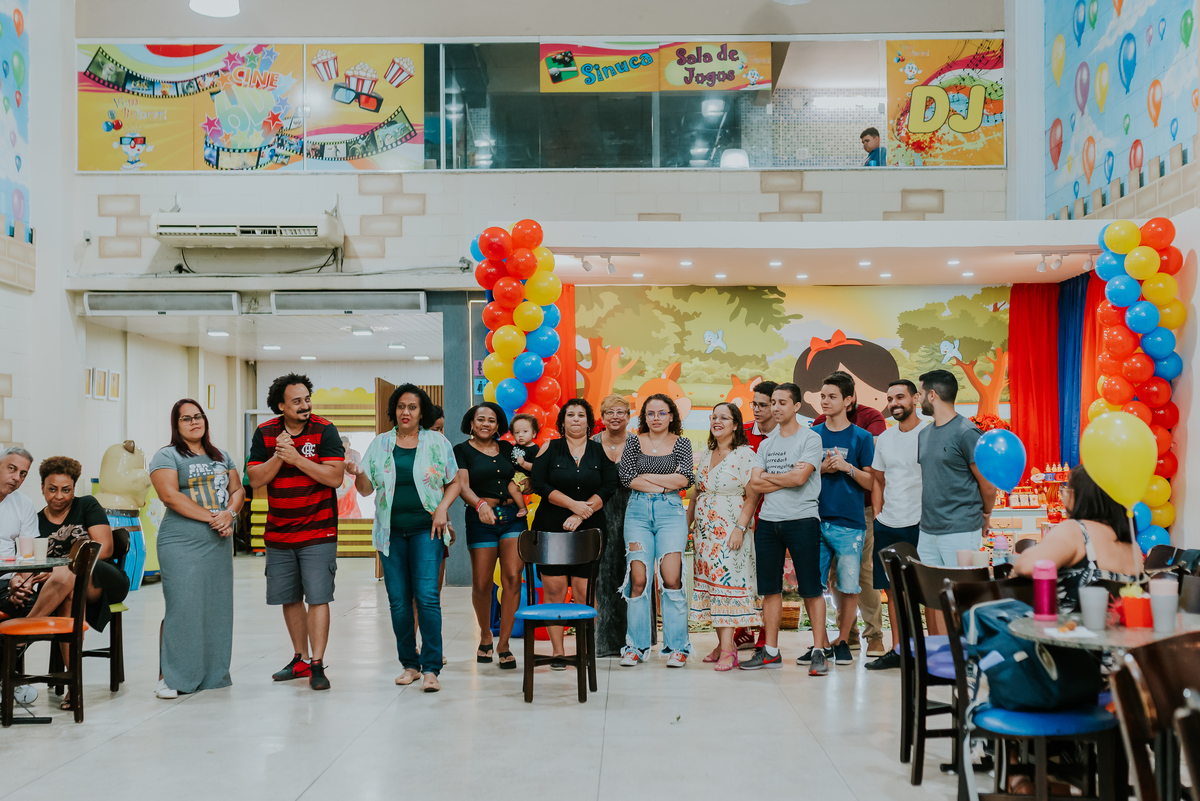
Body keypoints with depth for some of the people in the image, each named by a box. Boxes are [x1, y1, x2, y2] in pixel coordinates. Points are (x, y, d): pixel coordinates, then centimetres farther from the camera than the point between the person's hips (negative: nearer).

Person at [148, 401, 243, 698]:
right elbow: (170, 496, -12)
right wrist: (210, 517, -16)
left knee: (218, 606, 6)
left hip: (219, 543, 6)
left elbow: (238, 490, 15)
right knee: (183, 607, -10)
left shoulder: (221, 457, 19)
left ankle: (214, 673, 15)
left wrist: (229, 513, -7)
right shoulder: (166, 457, 0)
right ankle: (169, 677, -3)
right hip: (181, 543, -6)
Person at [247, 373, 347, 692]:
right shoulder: (265, 433, 2)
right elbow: (255, 480, -3)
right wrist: (279, 456, -17)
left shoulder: (324, 430, -8)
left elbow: (334, 477, -15)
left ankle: (317, 665, -3)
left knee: (317, 597, -7)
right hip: (278, 533, 4)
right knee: (289, 598, 11)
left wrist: (296, 458, -20)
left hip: (317, 532, -4)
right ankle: (301, 658, 25)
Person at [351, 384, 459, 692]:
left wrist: (442, 508, -6)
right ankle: (410, 664, 17)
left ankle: (431, 667, -7)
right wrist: (358, 472, -13)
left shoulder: (438, 443, 5)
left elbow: (454, 482, 10)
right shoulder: (380, 444, 9)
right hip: (391, 531, 3)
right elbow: (366, 489, 7)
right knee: (398, 600, 5)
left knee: (427, 595, -12)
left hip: (426, 529, -2)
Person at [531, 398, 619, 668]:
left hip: (589, 530, 1)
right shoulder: (550, 448, 6)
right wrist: (572, 504, -13)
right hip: (552, 529, 0)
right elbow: (539, 484, -4)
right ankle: (557, 651, 4)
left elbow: (609, 487, 0)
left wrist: (582, 514, -11)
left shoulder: (600, 451, 8)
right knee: (554, 589, -4)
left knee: (585, 591, -3)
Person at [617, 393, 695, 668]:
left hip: (671, 512, -1)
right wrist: (666, 483, -6)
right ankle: (636, 646, 5)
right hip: (638, 512, 1)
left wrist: (645, 476, -4)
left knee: (671, 578, -9)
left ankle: (677, 647, 0)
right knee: (639, 579, -5)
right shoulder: (634, 442, 10)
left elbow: (684, 479, -6)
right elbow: (627, 477, -3)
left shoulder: (681, 443, 9)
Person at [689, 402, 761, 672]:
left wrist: (740, 528, -20)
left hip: (730, 530, -7)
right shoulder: (706, 455, 15)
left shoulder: (745, 454, -6)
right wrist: (687, 526, 15)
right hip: (704, 531, 7)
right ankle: (723, 644, 12)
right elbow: (695, 494, 20)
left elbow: (752, 497, -12)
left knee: (726, 581, -11)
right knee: (709, 582, 5)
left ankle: (727, 649, -11)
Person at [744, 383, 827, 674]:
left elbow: (799, 478, -14)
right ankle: (771, 652, 14)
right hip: (768, 522, 6)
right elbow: (754, 484, 5)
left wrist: (767, 476, 1)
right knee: (770, 589, 8)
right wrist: (786, 478, -6)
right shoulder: (766, 444, 16)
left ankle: (819, 650, 3)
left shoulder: (810, 439, -2)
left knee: (811, 588, -3)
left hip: (802, 521, -6)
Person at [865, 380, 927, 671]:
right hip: (886, 524, 6)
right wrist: (878, 513, 10)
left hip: (918, 524, -6)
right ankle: (897, 650, 17)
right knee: (892, 589, 9)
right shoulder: (884, 439, 13)